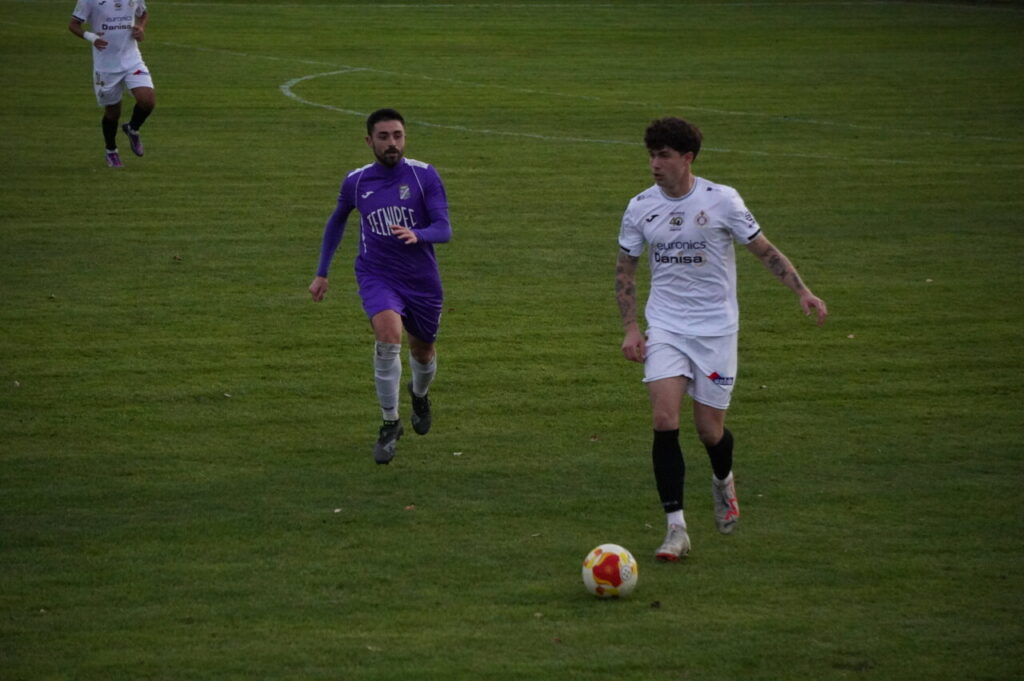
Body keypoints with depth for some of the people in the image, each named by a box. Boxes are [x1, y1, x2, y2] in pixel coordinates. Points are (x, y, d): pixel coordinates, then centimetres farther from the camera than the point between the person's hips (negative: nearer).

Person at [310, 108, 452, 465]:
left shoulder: (424, 176, -9)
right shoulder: (356, 182, -2)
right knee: (389, 335, -27)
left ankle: (420, 395, 55)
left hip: (422, 279, 1)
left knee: (423, 350, 18)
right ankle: (390, 424, -16)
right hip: (376, 276, -1)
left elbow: (444, 230, -14)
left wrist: (417, 235, -36)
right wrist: (322, 273, 17)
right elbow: (337, 221, 17)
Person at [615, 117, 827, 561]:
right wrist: (630, 328, 0)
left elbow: (764, 250, 0)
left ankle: (723, 482, 39)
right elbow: (624, 269, 11)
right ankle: (676, 528, -12)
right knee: (665, 419, -15)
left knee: (709, 428, 2)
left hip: (716, 328, -2)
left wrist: (802, 291, -11)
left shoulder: (721, 200, -8)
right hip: (665, 328, 2)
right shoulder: (640, 208, 1)